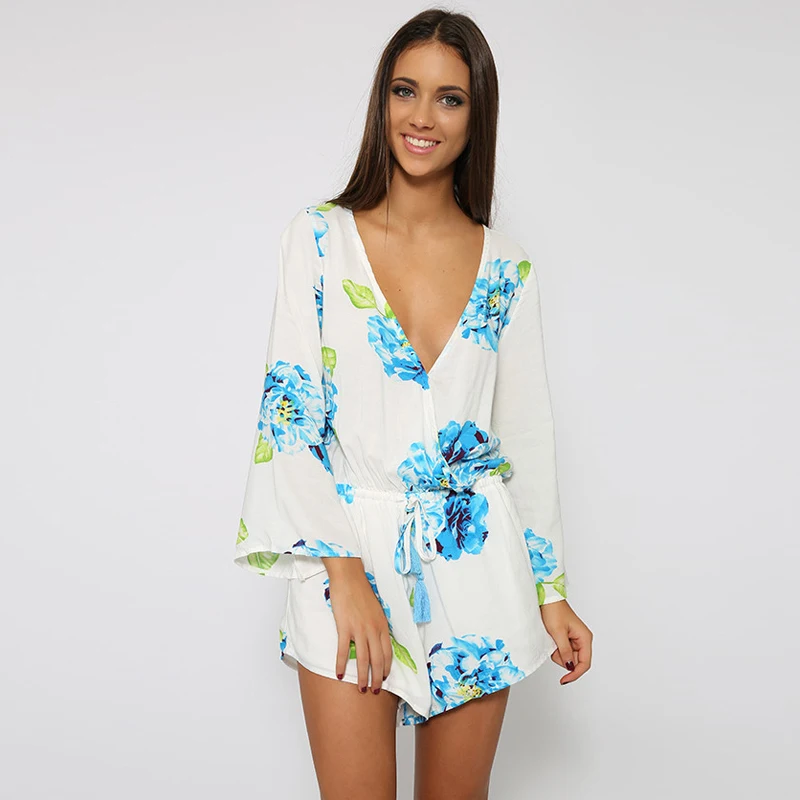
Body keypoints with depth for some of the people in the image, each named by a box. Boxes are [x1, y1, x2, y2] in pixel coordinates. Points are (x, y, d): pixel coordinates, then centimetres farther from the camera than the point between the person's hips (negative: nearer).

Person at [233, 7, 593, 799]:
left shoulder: (505, 265, 5)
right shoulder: (319, 237, -1)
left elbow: (525, 435, 9)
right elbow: (289, 411, -6)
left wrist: (552, 593, 8)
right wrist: (346, 571, -13)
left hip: (475, 565, 2)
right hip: (344, 553, -2)